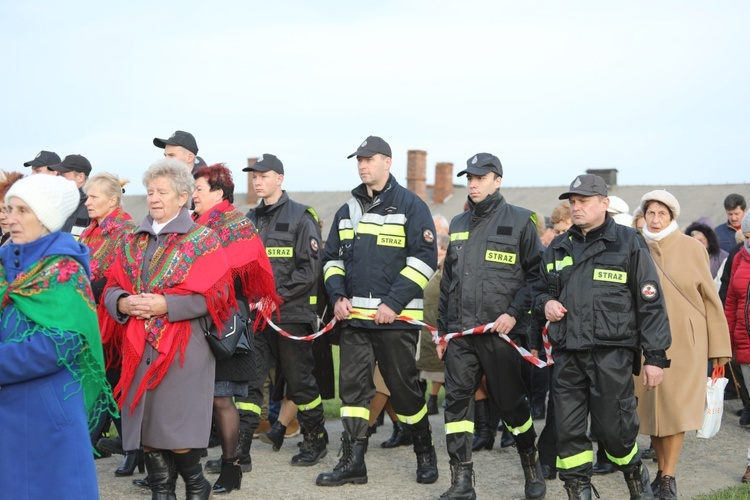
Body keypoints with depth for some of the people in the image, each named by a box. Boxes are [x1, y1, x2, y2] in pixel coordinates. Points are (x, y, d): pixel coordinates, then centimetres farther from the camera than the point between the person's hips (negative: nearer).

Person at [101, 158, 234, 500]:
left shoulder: (203, 240, 0)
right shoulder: (131, 242, 15)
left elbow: (212, 294, -8)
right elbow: (111, 289, 13)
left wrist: (165, 305, -18)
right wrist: (122, 303, -10)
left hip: (183, 350, -5)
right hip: (139, 349, 5)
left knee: (177, 431, -5)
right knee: (146, 427, 4)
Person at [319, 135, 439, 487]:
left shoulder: (410, 205, -4)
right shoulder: (347, 210, 14)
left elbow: (424, 258, -11)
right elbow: (332, 257, 19)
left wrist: (393, 303, -16)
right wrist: (337, 296, 1)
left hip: (396, 317, -5)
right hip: (353, 316, 5)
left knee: (404, 388, 3)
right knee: (352, 387, 3)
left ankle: (425, 452, 22)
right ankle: (352, 462, 8)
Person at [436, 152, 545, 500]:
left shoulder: (520, 221, 0)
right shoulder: (458, 225, 15)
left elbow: (536, 274, -2)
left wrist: (514, 313, -14)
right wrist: (442, 330, 16)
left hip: (502, 332, -4)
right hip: (460, 331, 4)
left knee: (510, 403, 5)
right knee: (457, 401, -3)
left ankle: (531, 464, 28)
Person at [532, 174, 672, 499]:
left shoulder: (628, 243, 2)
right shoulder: (558, 248, 16)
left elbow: (650, 302, 0)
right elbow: (541, 289, 27)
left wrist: (655, 356, -5)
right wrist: (546, 303, 1)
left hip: (611, 353, -4)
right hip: (567, 354, 4)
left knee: (613, 429, -2)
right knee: (568, 430, 2)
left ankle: (635, 473, 26)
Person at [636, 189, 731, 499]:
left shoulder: (691, 248, -3)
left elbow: (710, 298, 0)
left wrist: (719, 346, 0)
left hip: (684, 339, -2)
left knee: (676, 407, -6)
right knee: (651, 407, 6)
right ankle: (661, 471, 20)